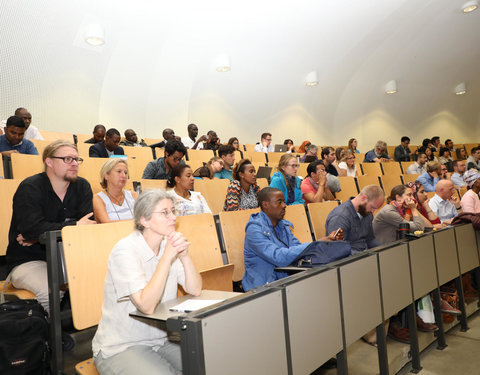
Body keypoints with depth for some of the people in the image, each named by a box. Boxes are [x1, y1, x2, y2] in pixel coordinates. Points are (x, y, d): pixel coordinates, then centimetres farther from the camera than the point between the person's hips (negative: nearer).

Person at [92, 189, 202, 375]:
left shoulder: (167, 245, 2)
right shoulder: (125, 250, -18)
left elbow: (195, 290, -5)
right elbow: (147, 306, -28)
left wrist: (184, 255, -20)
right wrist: (167, 257, -29)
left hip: (161, 340, 6)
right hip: (120, 349, -5)